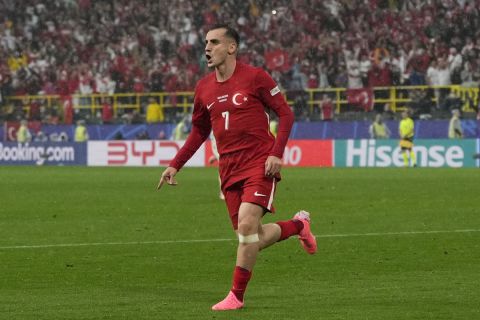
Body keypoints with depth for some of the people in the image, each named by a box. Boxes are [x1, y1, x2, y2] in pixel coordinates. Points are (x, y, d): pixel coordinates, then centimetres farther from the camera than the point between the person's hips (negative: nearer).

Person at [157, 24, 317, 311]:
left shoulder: (254, 77, -6)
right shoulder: (204, 88, 10)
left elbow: (285, 113, -3)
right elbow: (199, 132, 21)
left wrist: (276, 153, -14)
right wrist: (175, 165, 14)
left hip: (259, 164, -6)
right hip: (229, 169, 6)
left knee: (247, 224, -19)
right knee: (254, 238, 3)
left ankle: (237, 296, -7)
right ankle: (298, 225, 34)